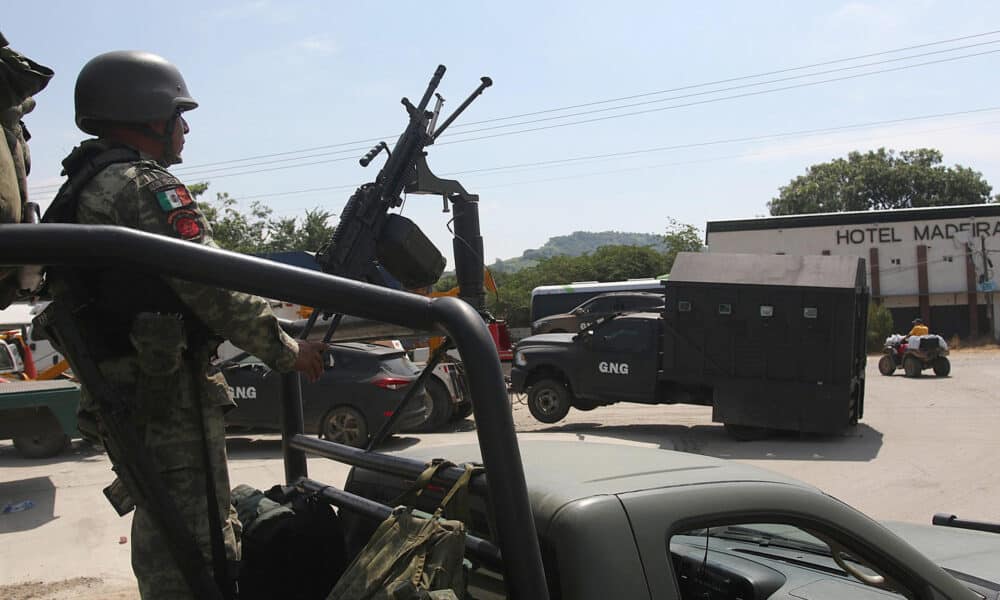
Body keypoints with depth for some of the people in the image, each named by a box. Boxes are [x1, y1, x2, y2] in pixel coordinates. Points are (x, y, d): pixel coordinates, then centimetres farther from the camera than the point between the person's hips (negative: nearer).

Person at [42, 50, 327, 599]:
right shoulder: (146, 185, -14)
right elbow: (213, 290, -20)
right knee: (199, 540, -4)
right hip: (169, 389, -10)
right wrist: (288, 351, -11)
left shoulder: (83, 187, 16)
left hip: (121, 388, 10)